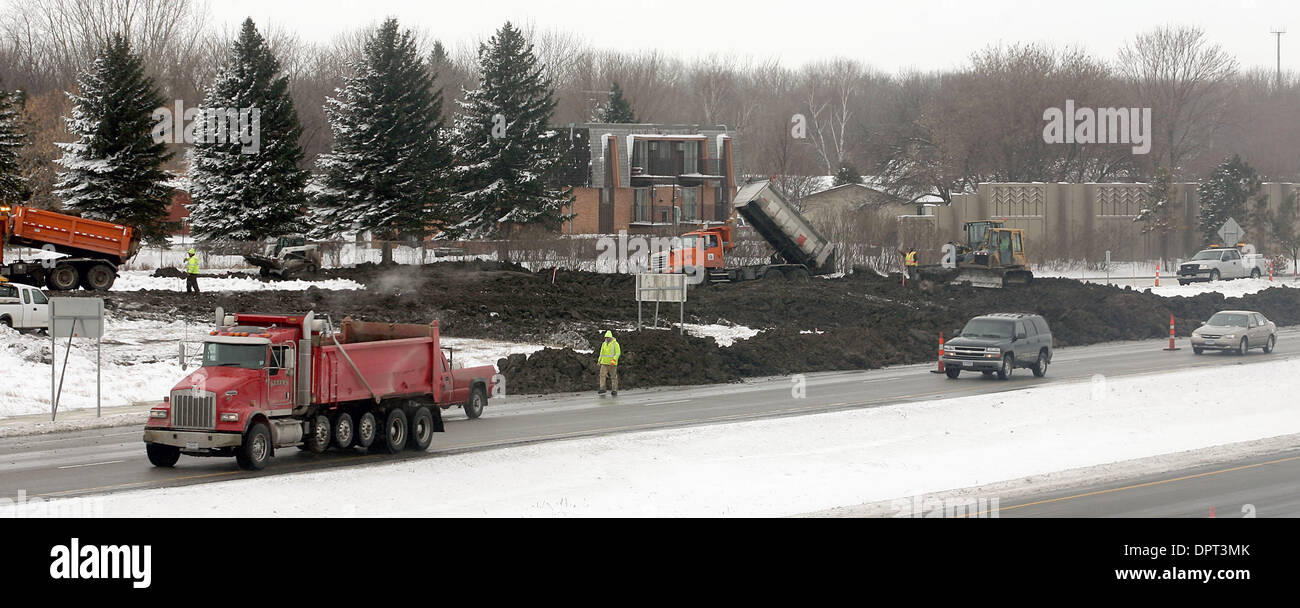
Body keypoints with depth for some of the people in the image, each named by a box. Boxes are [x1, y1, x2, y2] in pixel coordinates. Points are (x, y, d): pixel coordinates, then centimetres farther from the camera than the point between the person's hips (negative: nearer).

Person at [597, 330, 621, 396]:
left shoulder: (615, 344, -6)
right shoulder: (604, 344, 11)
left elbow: (618, 353, -11)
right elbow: (602, 353, 20)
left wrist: (614, 360, -23)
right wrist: (599, 361, 19)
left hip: (612, 363, -5)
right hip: (604, 363, 5)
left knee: (613, 376, 0)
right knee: (602, 375, -10)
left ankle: (614, 390, 4)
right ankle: (602, 389, -12)